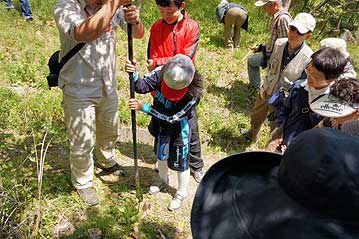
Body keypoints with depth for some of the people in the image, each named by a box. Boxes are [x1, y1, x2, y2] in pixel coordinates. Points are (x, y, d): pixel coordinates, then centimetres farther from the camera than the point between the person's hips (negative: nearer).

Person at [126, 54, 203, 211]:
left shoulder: (193, 94, -35)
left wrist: (143, 107, -33)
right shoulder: (160, 73, -24)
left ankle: (181, 194, 40)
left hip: (180, 130, -5)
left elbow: (172, 117, -31)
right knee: (161, 155, 26)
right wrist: (133, 74, -42)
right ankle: (163, 181, 56)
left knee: (180, 163, 13)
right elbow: (142, 86, -19)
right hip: (161, 126, 5)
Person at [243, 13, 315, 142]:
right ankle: (251, 135, 57)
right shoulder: (279, 43, -12)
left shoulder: (308, 57, -26)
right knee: (255, 116, 27)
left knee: (276, 128, 16)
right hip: (266, 90, 5)